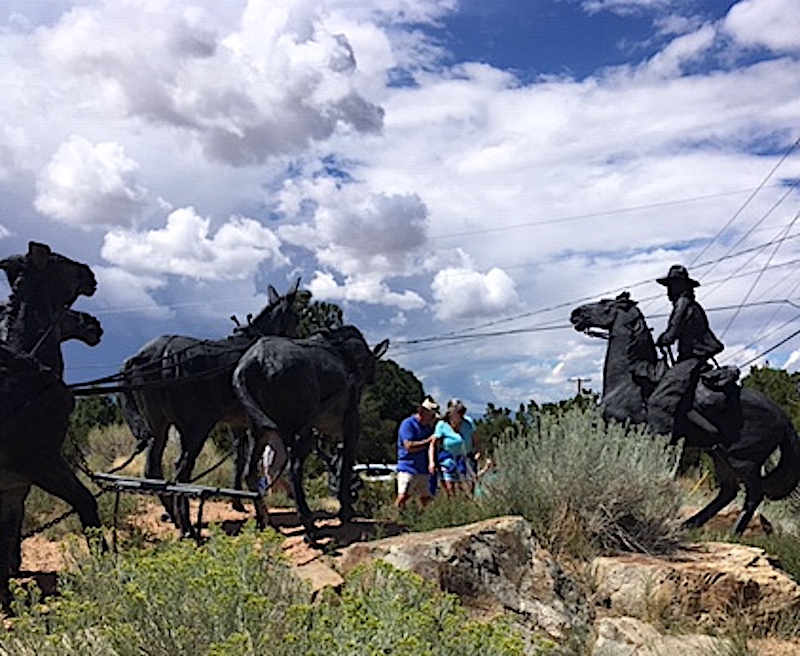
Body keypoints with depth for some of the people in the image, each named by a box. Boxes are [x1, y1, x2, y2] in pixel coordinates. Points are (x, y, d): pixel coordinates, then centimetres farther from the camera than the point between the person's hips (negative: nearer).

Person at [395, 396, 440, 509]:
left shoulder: (428, 426, 15)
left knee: (426, 500, 7)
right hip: (408, 468, -8)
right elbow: (409, 446, -18)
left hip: (423, 470, 8)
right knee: (403, 497, -17)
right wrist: (428, 441, -12)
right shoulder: (408, 424, -8)